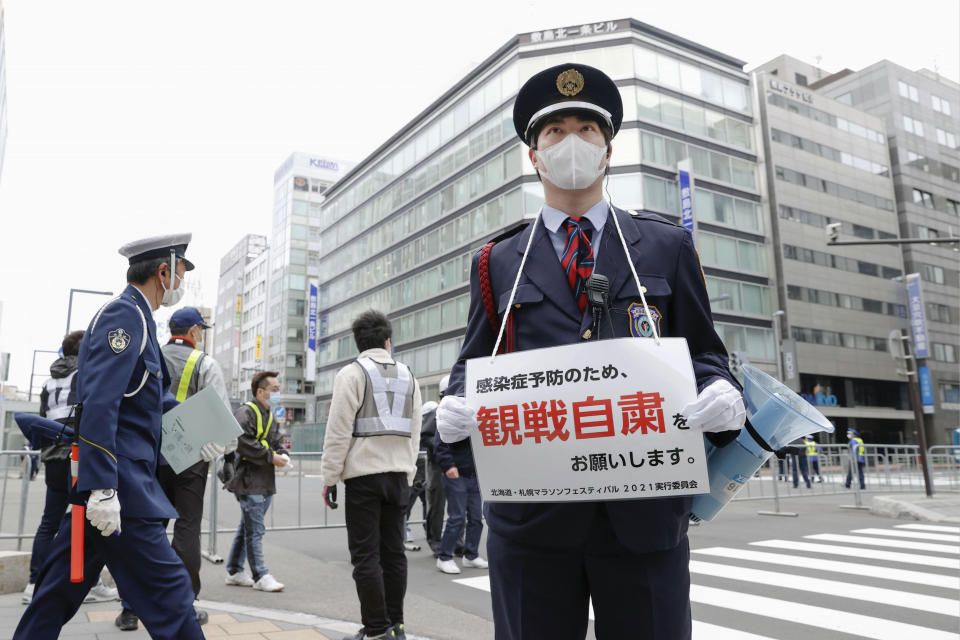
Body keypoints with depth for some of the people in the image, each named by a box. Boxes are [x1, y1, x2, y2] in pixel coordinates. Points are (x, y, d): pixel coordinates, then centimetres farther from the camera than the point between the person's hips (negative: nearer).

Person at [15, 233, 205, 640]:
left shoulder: (135, 317, 17)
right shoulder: (124, 314, -14)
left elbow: (152, 395, 24)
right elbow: (100, 403, -24)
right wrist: (103, 489, -27)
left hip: (99, 483, 10)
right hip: (120, 484, -10)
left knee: (62, 589, 17)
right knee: (168, 592, -4)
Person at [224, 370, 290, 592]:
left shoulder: (268, 415, 19)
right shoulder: (245, 412, -11)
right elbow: (243, 443, -22)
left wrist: (282, 454, 4)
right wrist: (271, 457, -19)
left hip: (265, 483, 9)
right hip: (249, 482, -9)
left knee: (247, 528, 16)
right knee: (255, 530, -4)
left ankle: (234, 571, 27)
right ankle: (260, 576, 2)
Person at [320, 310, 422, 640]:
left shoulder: (352, 373, -4)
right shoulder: (408, 376, 12)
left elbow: (338, 431, -9)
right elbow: (414, 433, 12)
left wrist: (329, 477, -4)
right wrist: (407, 475, 16)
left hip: (363, 475, -5)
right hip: (398, 475, 5)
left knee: (365, 555, 0)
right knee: (393, 552, 11)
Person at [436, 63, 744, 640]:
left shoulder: (668, 246, 11)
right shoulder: (498, 263, 11)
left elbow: (704, 354, 10)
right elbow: (474, 363, 12)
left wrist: (723, 396, -12)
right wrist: (456, 407, -10)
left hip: (645, 510, 0)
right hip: (529, 508, 1)